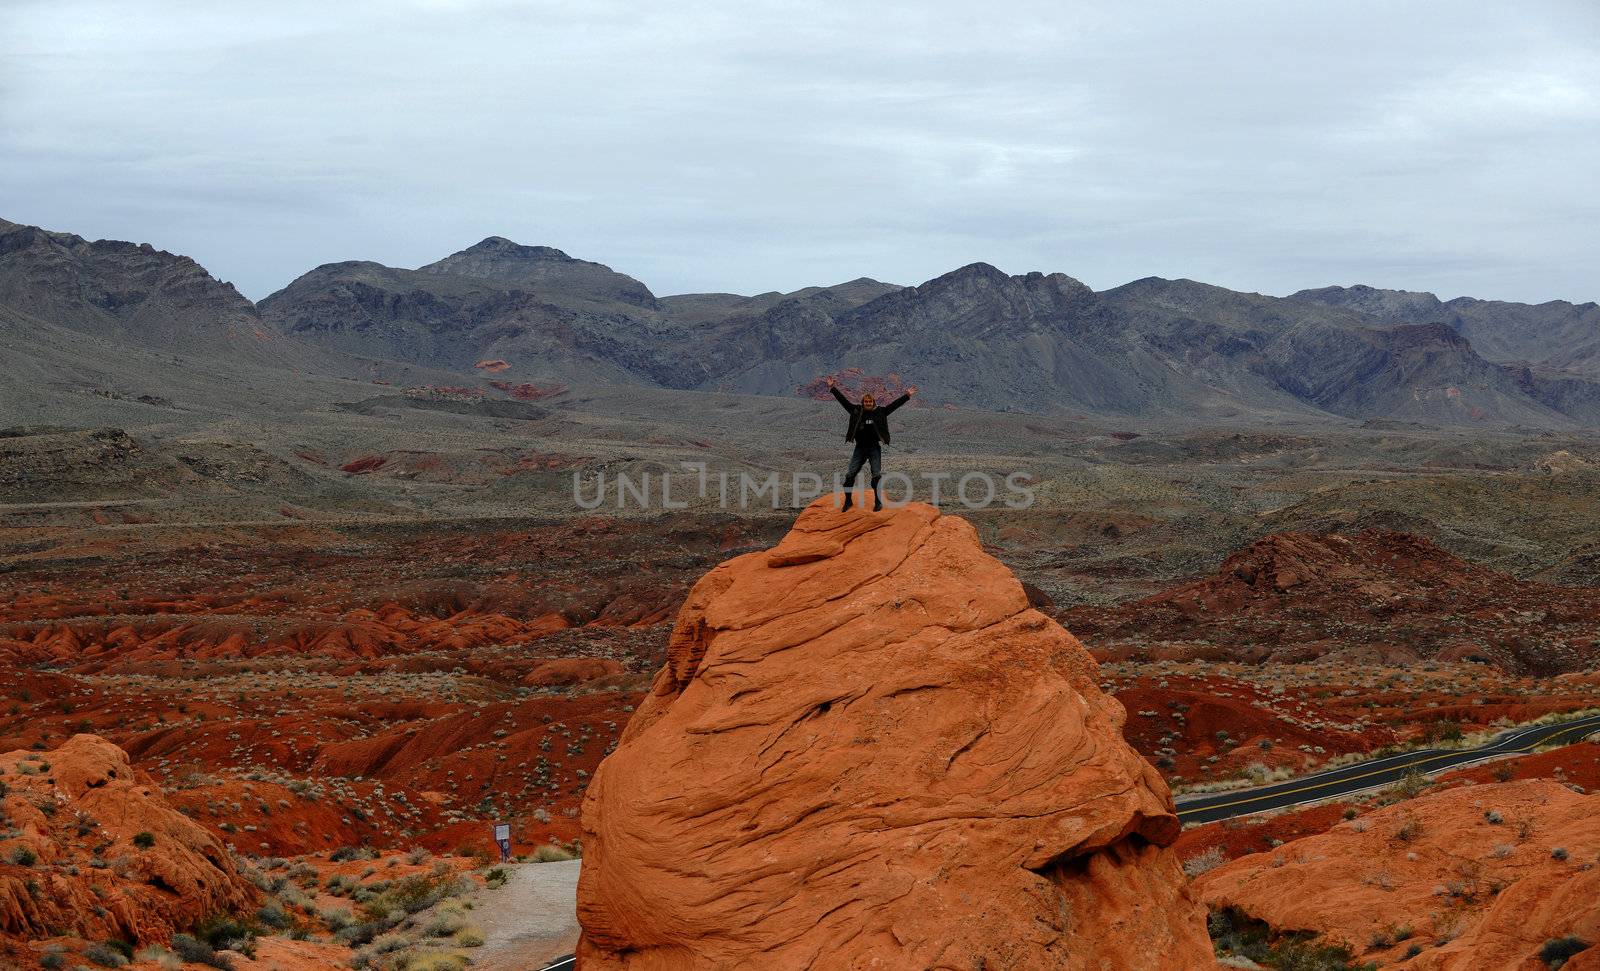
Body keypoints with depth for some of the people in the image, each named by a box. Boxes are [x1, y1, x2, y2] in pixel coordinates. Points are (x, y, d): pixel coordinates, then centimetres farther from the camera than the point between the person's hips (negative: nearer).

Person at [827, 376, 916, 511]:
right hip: (860, 448, 1)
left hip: (875, 448, -1)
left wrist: (907, 395, -8)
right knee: (850, 474, -1)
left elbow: (895, 404, -2)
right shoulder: (856, 411, 3)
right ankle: (848, 500, 12)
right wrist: (832, 388, 1)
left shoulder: (880, 412, 1)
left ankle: (878, 502, 7)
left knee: (877, 475, -3)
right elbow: (843, 400, 3)